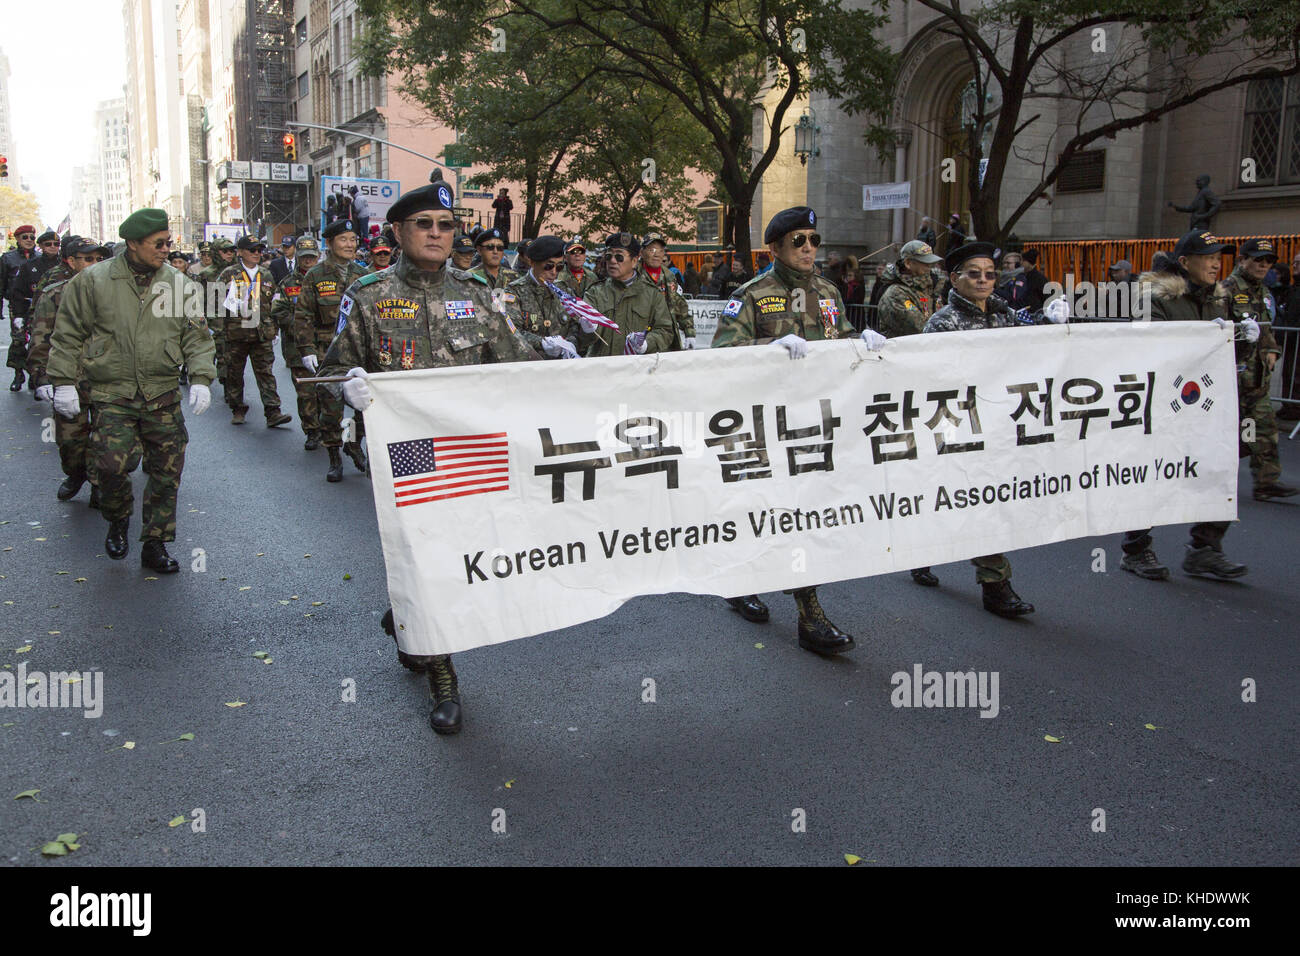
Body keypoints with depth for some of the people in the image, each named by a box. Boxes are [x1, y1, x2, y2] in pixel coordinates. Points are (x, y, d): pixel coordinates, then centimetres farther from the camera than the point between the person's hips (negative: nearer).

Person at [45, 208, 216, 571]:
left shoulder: (177, 283, 5)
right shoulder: (93, 281, -1)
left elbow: (196, 336, 8)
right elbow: (67, 335, 5)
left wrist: (201, 379, -4)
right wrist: (64, 383, 2)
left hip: (163, 394, 2)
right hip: (111, 394, -2)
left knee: (167, 470, 1)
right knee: (112, 465, -12)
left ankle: (155, 545, 15)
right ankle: (118, 523, 20)